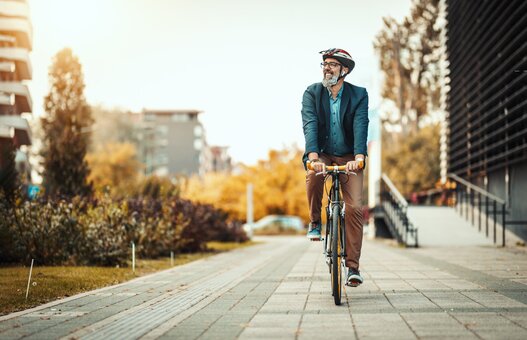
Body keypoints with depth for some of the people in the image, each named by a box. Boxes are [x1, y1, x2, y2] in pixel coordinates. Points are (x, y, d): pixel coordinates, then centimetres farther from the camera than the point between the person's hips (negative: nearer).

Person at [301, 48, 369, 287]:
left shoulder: (359, 95, -7)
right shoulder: (312, 93, -6)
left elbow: (360, 127, -20)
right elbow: (310, 125, -20)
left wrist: (358, 158, -38)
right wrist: (313, 157, -37)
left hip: (348, 158, 0)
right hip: (322, 155, 0)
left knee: (354, 208, -14)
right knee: (313, 176, -35)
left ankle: (353, 267, -7)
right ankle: (315, 222, -10)